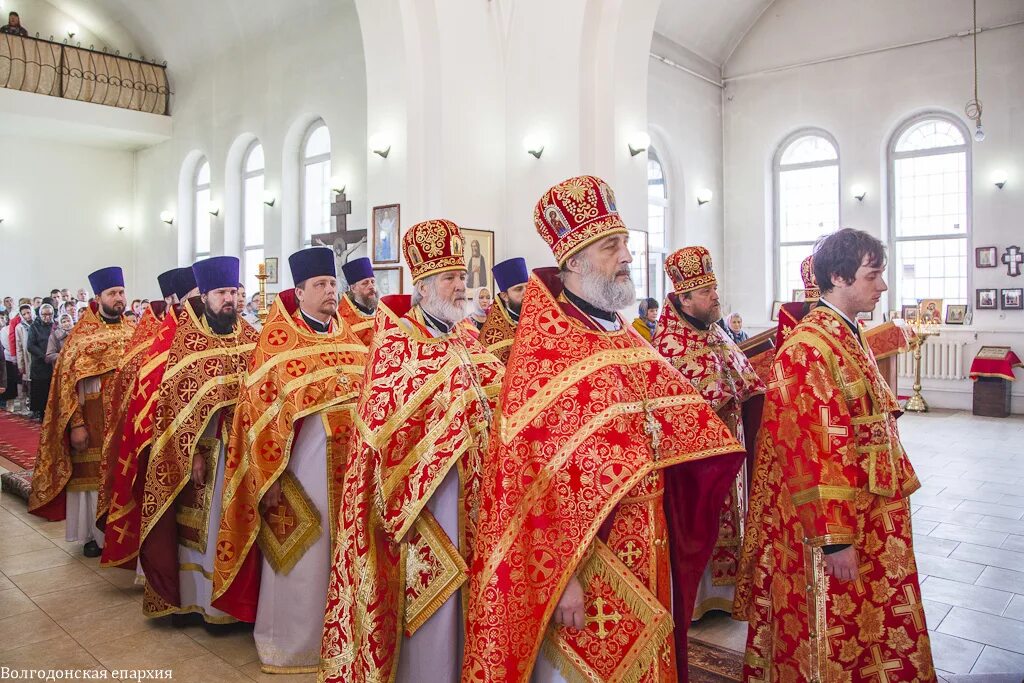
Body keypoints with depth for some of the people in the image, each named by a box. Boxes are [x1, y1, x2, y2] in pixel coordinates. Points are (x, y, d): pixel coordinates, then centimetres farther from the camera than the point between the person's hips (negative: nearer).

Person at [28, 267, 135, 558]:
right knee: (92, 474, 5)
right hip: (93, 420, -3)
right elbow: (67, 380, -7)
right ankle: (93, 534, 20)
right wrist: (75, 424, -13)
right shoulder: (82, 335, -4)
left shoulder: (134, 332, 7)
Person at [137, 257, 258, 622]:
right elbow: (176, 399, -7)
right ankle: (191, 596, 21)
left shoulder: (249, 336, 4)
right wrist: (192, 452, -12)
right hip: (199, 448, -2)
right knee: (196, 524, 7)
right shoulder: (186, 339, -4)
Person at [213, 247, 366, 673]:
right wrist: (269, 474, -13)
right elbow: (262, 408, -9)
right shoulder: (277, 338, -5)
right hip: (299, 463, -4)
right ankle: (290, 642, 25)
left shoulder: (350, 337, 9)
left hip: (346, 466, 5)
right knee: (297, 557, 6)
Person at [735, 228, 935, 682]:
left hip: (864, 511, 10)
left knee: (862, 621, 22)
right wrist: (835, 538, -24)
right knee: (833, 632, 7)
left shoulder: (848, 338, 10)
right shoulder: (810, 348, -21)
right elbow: (813, 450, -24)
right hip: (830, 522, -9)